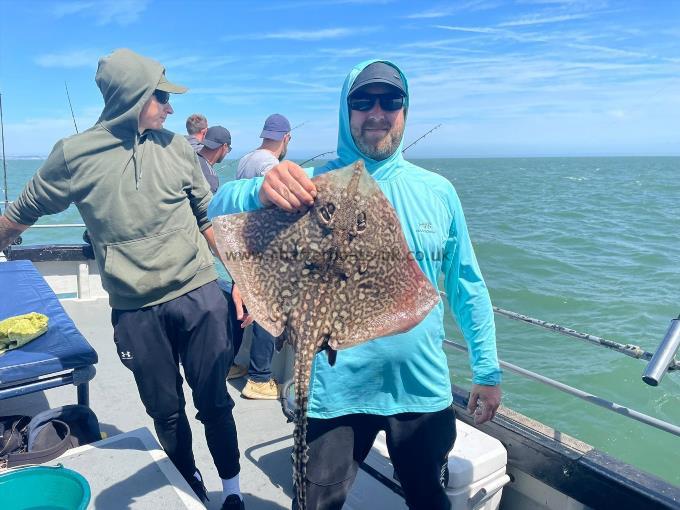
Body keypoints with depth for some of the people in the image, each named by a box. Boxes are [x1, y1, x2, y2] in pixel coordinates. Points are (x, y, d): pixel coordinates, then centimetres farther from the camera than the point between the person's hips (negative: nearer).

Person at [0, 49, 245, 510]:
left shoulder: (177, 147, 2)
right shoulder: (74, 154, -2)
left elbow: (209, 219, 9)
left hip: (200, 297, 1)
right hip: (136, 311, 0)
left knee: (214, 402, 8)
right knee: (166, 412, 13)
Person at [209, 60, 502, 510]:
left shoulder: (438, 191, -1)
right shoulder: (312, 185, -9)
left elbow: (467, 286, 6)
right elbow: (220, 210, -23)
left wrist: (488, 369, 7)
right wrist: (261, 192, -45)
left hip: (423, 388, 3)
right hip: (335, 392, -2)